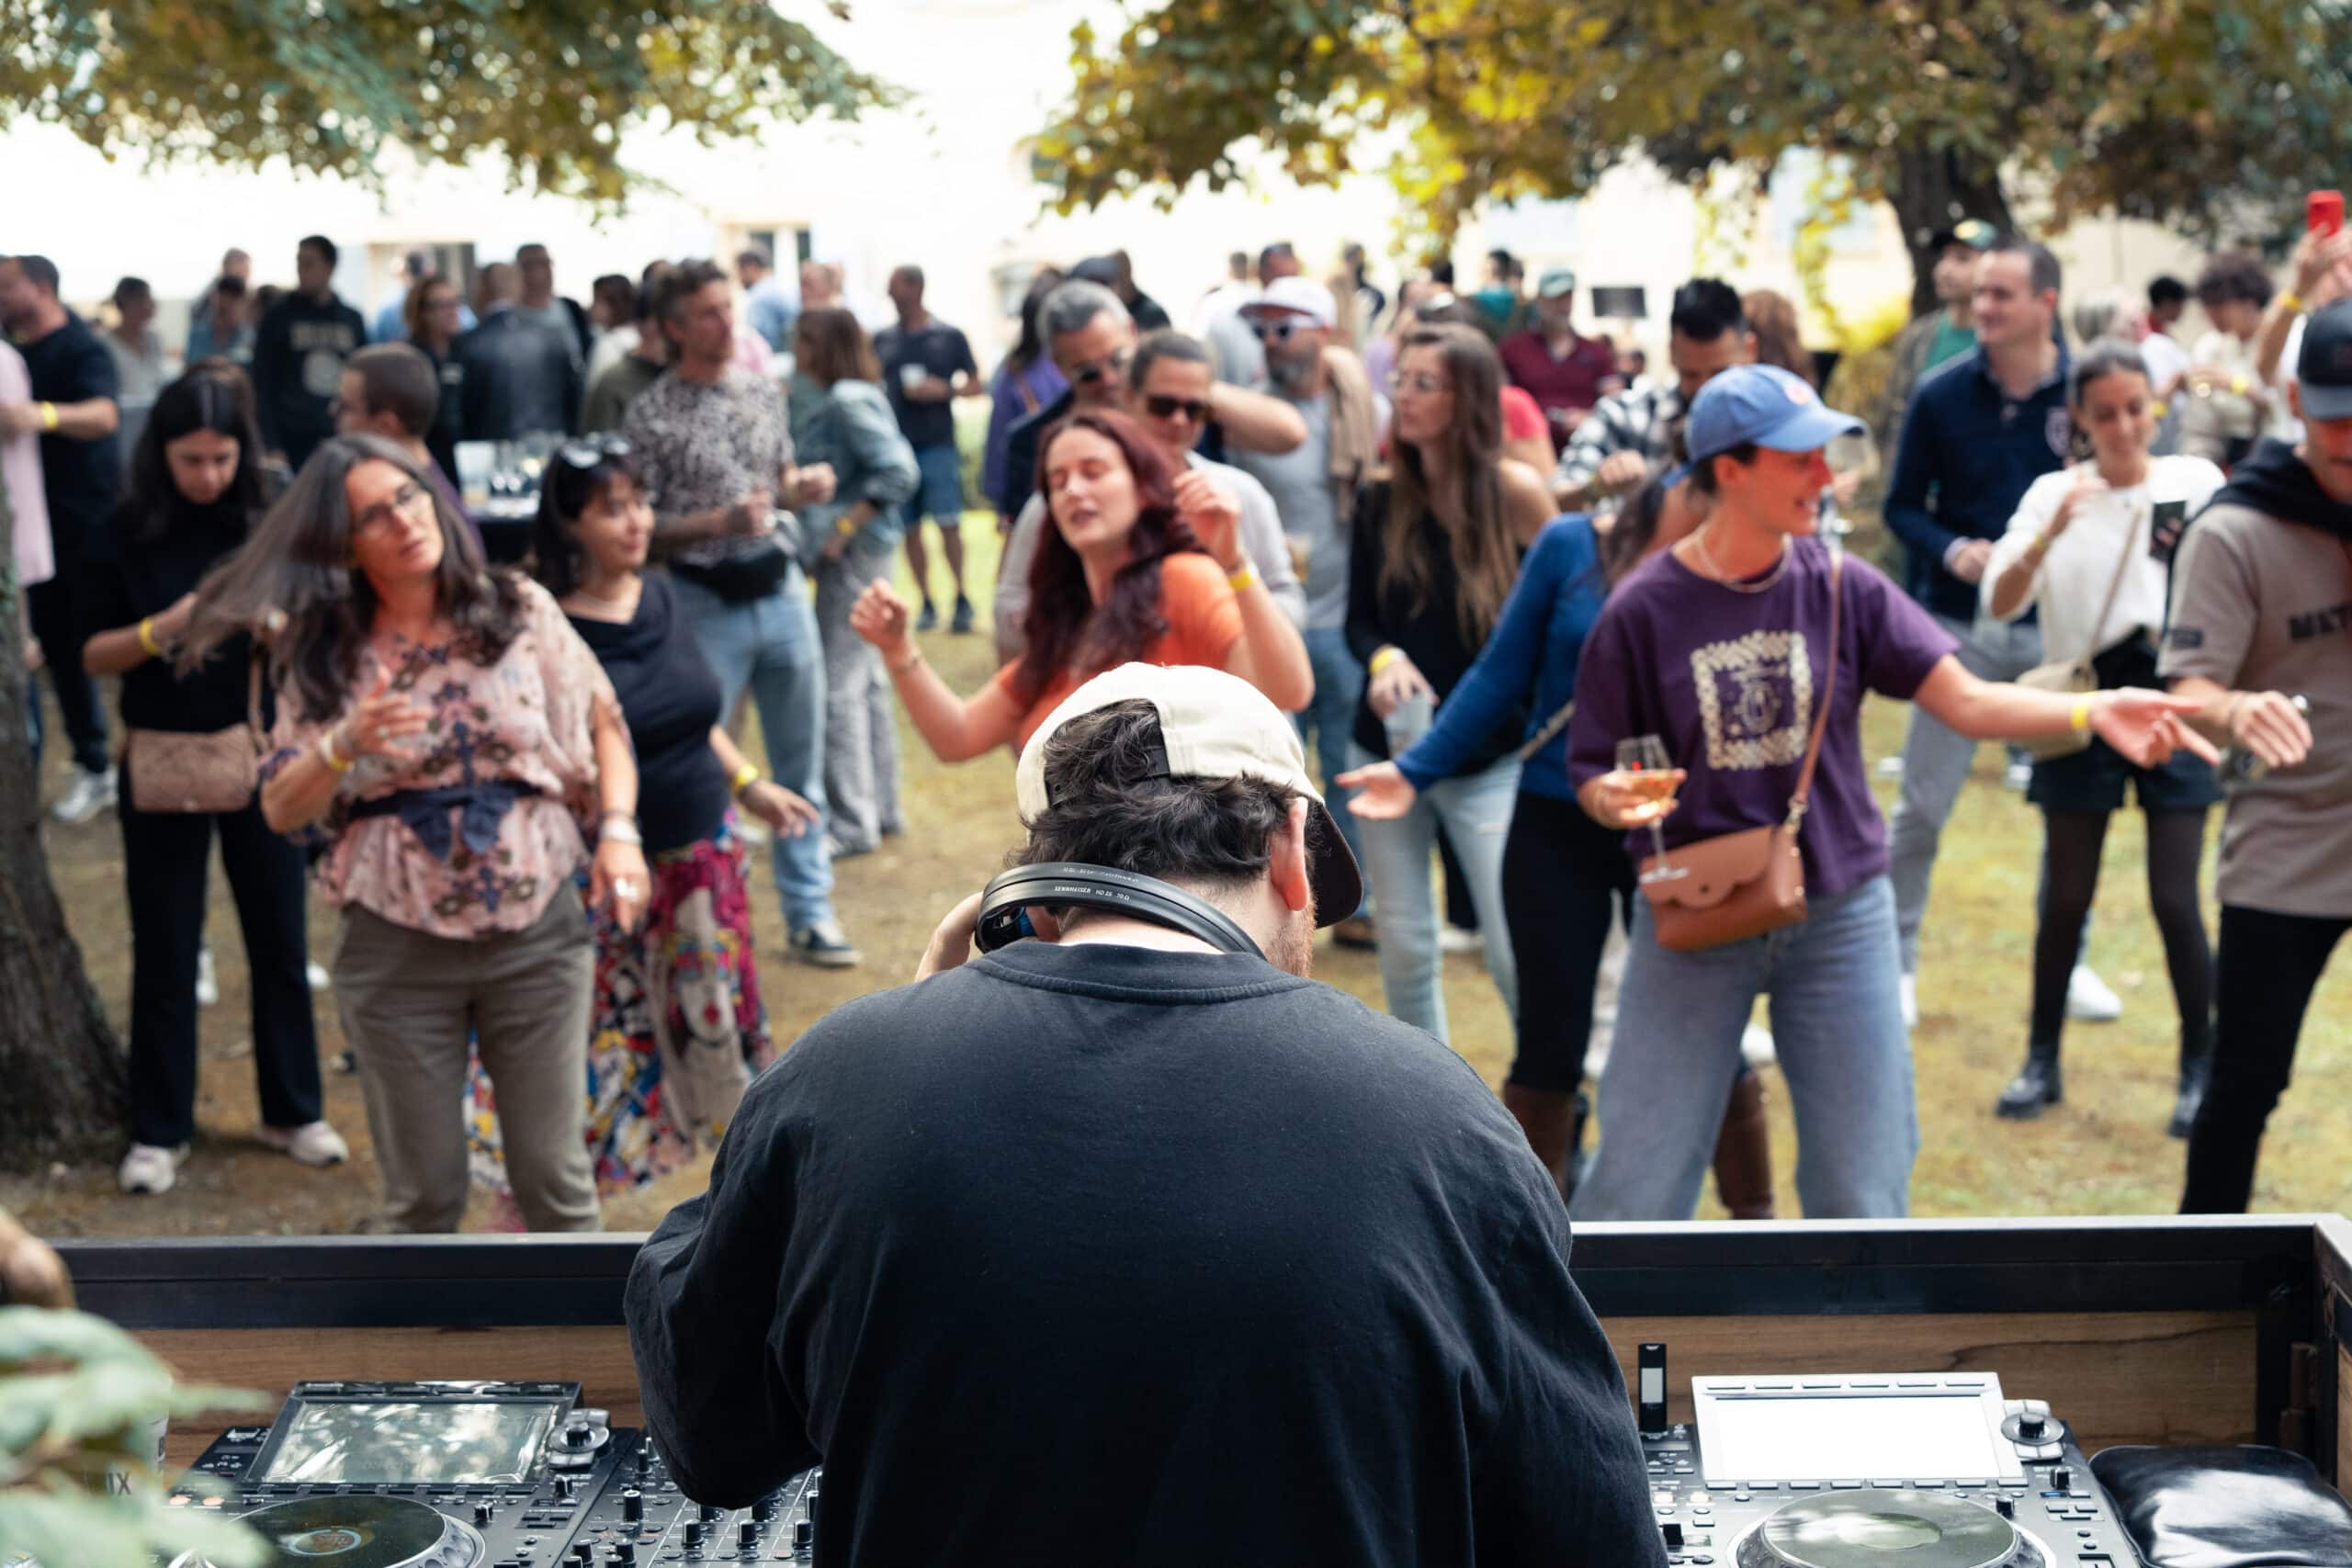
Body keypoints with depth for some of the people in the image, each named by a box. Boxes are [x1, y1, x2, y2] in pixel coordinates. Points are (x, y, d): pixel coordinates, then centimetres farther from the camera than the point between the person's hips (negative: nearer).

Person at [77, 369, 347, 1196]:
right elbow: (93, 654, -3)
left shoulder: (270, 527, -3)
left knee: (279, 936, 9)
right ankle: (159, 1129, 17)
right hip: (163, 761, -1)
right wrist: (161, 630, -21)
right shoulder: (120, 538, -5)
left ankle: (292, 1111, 23)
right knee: (164, 947, 6)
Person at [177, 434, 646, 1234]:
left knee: (553, 1175, 7)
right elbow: (282, 811, -3)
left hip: (537, 935, 0)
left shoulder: (521, 610, 0)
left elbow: (602, 722, 7)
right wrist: (344, 746, -22)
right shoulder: (324, 655, -1)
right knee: (423, 1193, 9)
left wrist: (618, 828, -9)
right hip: (398, 953, 0)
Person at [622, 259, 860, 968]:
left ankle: (810, 911, 20)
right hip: (707, 605, -5)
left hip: (781, 588, 5)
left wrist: (804, 487, -3)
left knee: (801, 763, 10)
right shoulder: (651, 416, -9)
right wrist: (720, 523, -20)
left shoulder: (764, 392, 7)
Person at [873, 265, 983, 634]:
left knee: (948, 523, -9)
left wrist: (944, 389, -11)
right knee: (910, 529, 4)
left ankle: (961, 599, 0)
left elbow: (977, 385, 6)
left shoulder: (950, 337, 2)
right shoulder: (882, 340, 10)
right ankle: (925, 604, 12)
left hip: (938, 445, -3)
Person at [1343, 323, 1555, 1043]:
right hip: (1388, 750, 4)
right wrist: (1383, 658, -14)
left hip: (1492, 760, -4)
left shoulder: (1515, 493, -8)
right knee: (1403, 949, 10)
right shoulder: (1379, 501, 2)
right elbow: (1358, 619, 7)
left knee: (1517, 954, -7)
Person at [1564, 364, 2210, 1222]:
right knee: (1636, 1187, 4)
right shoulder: (1643, 610, -9)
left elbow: (1967, 701, -9)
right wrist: (1615, 799, -27)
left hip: (1838, 919, 2)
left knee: (1861, 1194, 9)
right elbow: (1593, 772, -3)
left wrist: (2093, 710, -25)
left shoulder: (1841, 587, -3)